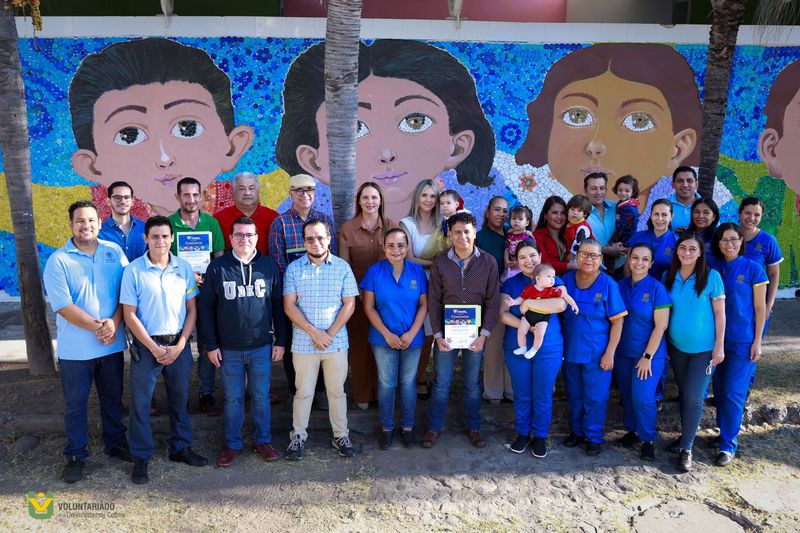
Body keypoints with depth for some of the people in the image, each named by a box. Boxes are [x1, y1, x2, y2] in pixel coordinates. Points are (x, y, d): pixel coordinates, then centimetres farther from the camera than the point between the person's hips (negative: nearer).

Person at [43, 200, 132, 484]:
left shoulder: (114, 252, 1)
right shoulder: (58, 261, -8)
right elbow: (64, 306, -14)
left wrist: (114, 323, -16)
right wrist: (98, 327, -19)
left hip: (112, 344, 3)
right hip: (75, 349, -2)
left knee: (113, 397, 17)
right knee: (75, 403, 10)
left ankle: (115, 442, 36)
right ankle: (76, 455, 26)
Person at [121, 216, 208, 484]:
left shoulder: (184, 268, -1)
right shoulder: (133, 271, -8)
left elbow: (191, 309, 3)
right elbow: (129, 315, -7)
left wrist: (179, 346, -7)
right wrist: (154, 348, -11)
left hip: (179, 344, 3)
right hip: (146, 345, -2)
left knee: (180, 399, 15)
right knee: (141, 402, 6)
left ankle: (181, 447, 32)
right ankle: (141, 457, 22)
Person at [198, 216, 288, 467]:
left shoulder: (269, 265, -1)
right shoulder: (217, 267, -4)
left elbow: (278, 305, 3)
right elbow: (205, 307, -1)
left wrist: (280, 340, 2)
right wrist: (211, 344, -3)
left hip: (262, 346, 1)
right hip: (229, 349, -1)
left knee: (261, 396, 12)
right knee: (233, 398, 11)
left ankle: (263, 441, 28)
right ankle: (233, 445, 26)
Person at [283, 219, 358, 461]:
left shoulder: (342, 267, -1)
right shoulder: (293, 268, -1)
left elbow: (349, 304, -3)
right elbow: (289, 306, -5)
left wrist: (329, 334, -11)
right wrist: (314, 332, -13)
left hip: (336, 341, 0)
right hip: (303, 342, 0)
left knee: (337, 390, 11)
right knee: (303, 392, 10)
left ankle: (341, 435, 26)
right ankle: (298, 435, 26)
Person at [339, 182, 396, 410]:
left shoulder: (392, 227, 2)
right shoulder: (347, 229, -1)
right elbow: (343, 266, -1)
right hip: (358, 295, -1)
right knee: (359, 343, 6)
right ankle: (362, 394, 20)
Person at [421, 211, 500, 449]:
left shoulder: (488, 263, -4)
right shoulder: (440, 263, -3)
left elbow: (493, 301, -4)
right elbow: (434, 301, -2)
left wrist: (484, 334, -10)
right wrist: (437, 334, -8)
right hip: (446, 331, 0)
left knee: (473, 383, 13)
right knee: (441, 383, 8)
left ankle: (473, 427, 30)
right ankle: (434, 427, 24)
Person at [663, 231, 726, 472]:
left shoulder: (711, 277, -10)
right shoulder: (668, 276, -1)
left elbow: (719, 313, -7)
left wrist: (719, 345, -9)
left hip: (704, 348, -3)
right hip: (676, 346, 3)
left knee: (694, 396, -3)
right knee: (683, 393, 14)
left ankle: (686, 448, 9)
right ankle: (686, 435, 31)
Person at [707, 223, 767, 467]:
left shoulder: (753, 269, -5)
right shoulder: (711, 266, 2)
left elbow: (760, 308, -2)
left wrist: (757, 342, -5)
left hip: (743, 341, -3)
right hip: (716, 338, 3)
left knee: (733, 393, -2)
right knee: (719, 389, 12)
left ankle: (728, 444, 8)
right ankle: (724, 432, 29)